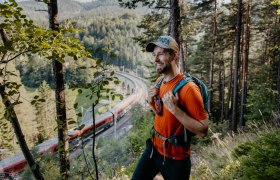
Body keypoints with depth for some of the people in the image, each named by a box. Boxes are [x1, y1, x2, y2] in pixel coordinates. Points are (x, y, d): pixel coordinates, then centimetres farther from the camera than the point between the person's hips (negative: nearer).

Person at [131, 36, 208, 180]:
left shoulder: (187, 88, -23)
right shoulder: (159, 82, 1)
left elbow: (202, 131, -23)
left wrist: (175, 108, -31)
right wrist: (152, 102, -5)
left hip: (175, 158, -6)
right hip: (153, 148, 7)